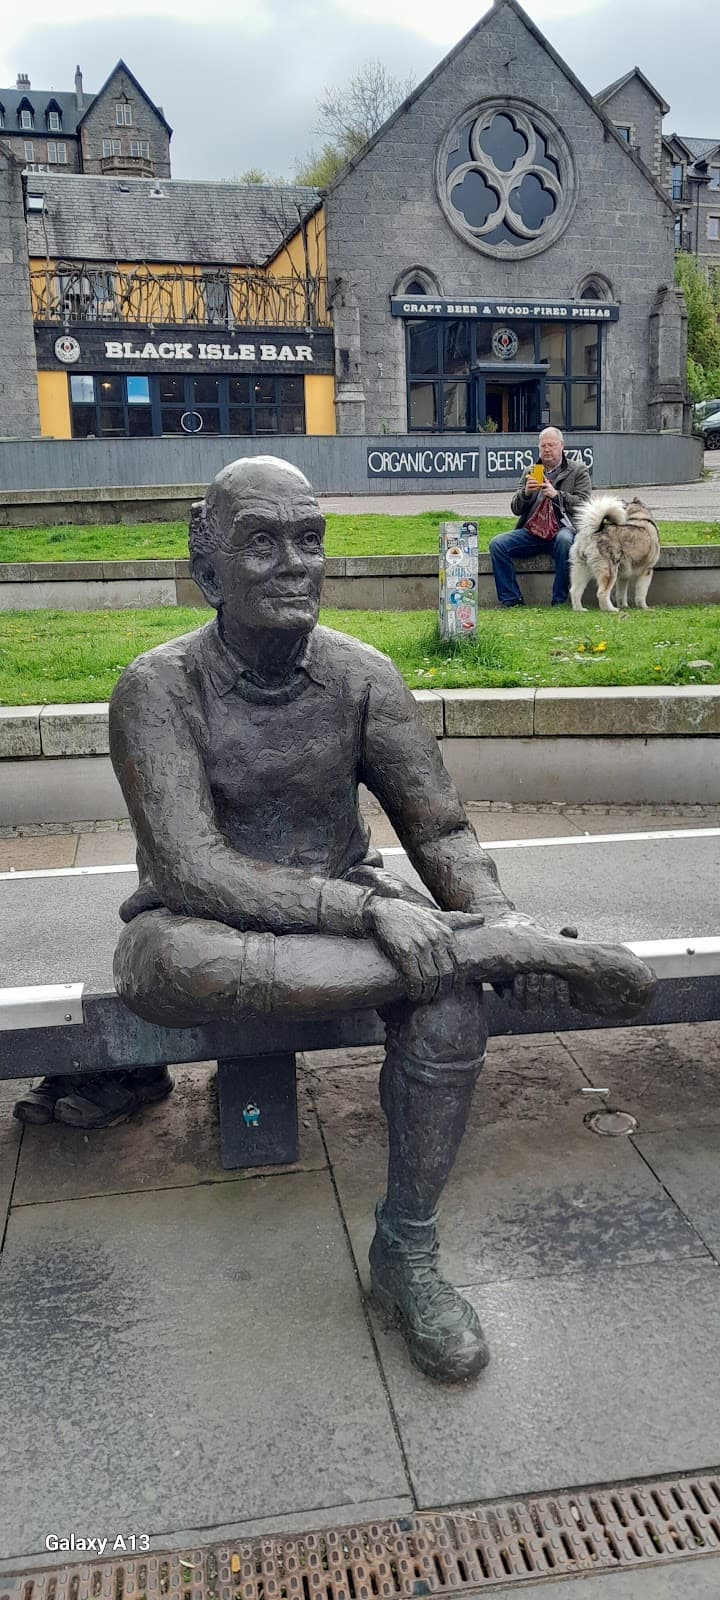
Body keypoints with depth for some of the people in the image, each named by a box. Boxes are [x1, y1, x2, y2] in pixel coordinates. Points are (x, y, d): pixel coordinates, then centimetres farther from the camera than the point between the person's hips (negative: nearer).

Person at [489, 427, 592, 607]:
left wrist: (556, 494, -12)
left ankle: (559, 601, -28)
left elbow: (584, 503, -1)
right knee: (497, 544, -20)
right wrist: (526, 493, -7)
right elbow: (515, 509, 14)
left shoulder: (578, 471, 13)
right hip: (531, 530, 4)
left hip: (562, 528, -3)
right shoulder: (530, 472, 21)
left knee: (564, 541, -39)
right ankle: (511, 599, -15)